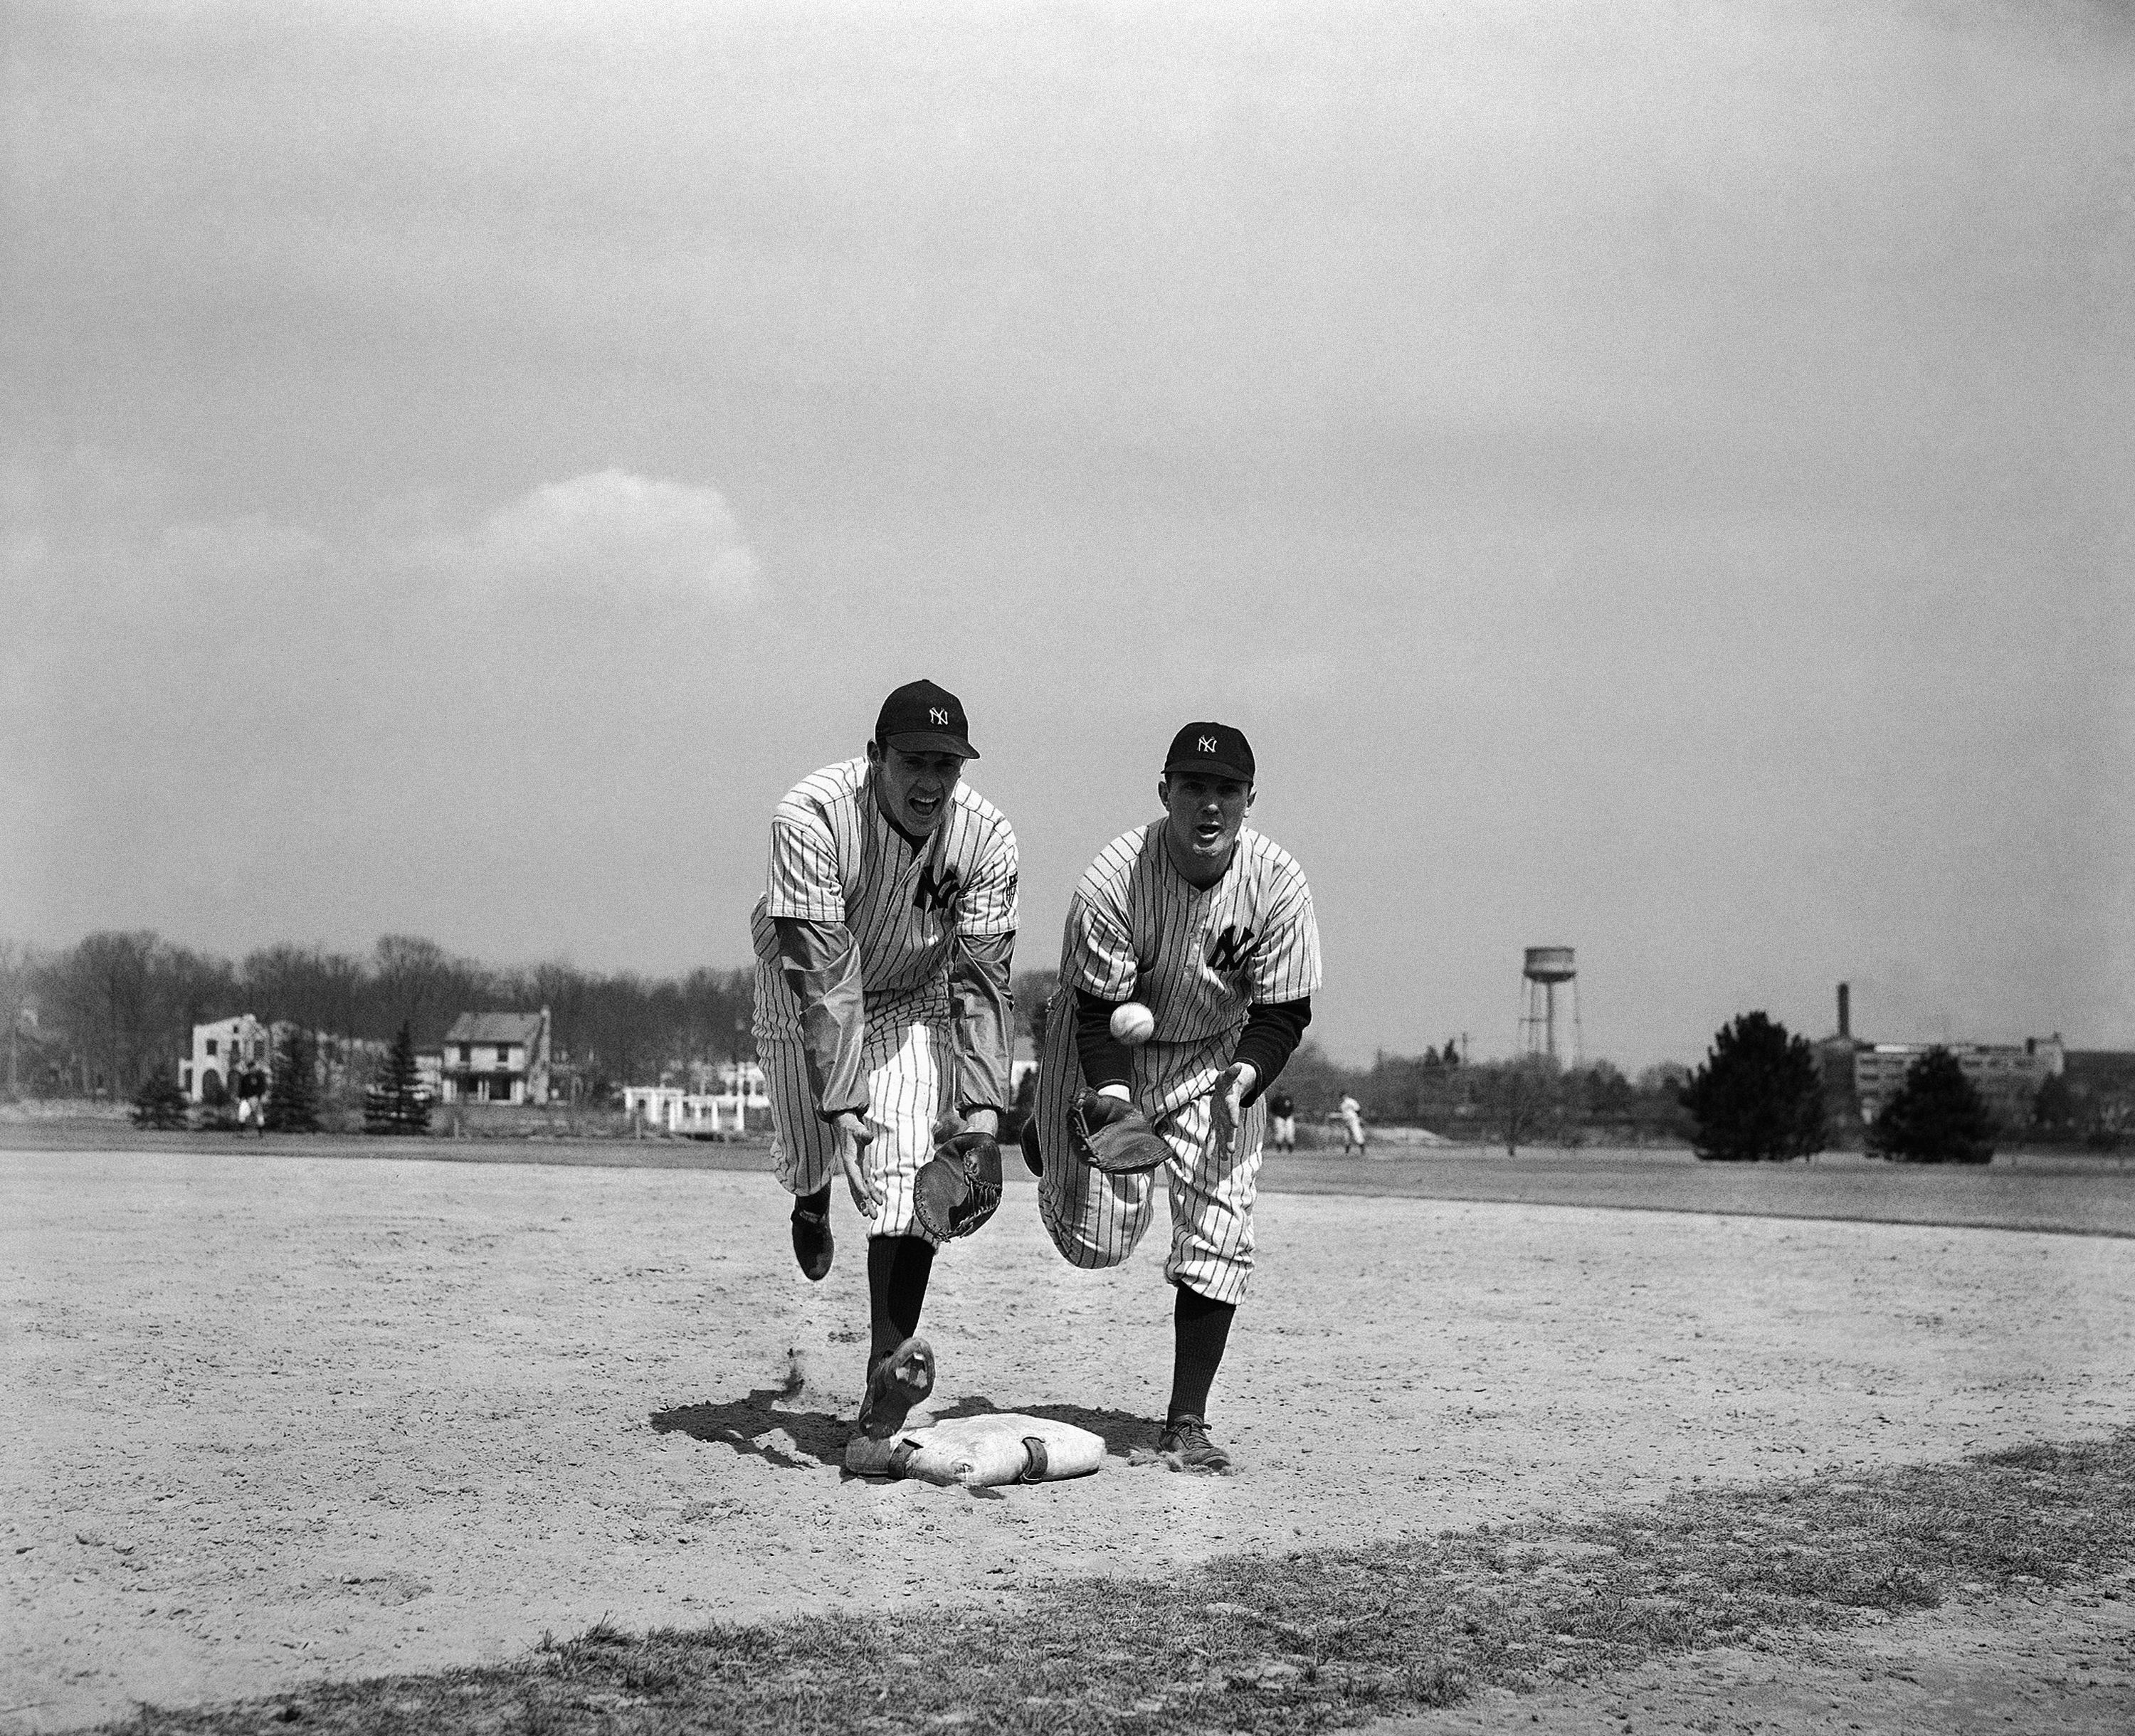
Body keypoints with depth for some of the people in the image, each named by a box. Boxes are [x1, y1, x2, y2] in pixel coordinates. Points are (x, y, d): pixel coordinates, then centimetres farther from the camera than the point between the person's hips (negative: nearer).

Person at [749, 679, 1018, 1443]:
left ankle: (892, 1358, -14)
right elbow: (822, 976, -34)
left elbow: (981, 982, -19)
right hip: (805, 998, -1)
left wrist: (982, 1106, -29)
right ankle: (812, 1199, 45)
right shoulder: (812, 815, -33)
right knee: (810, 1154, 6)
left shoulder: (985, 836, -23)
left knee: (907, 1168, -17)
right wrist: (840, 1106, -39)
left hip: (914, 1001, 1)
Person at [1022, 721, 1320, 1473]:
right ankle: (1052, 1135, 35)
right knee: (1098, 1240, -1)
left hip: (1217, 1058, 2)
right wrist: (1114, 1099, -37)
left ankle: (1187, 1424, 0)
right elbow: (1099, 1011, -22)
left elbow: (1282, 1013, -14)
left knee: (1216, 1235, -11)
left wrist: (1240, 1084, -32)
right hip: (1112, 1053, -1)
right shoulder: (1113, 878, -27)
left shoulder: (1278, 883, -21)